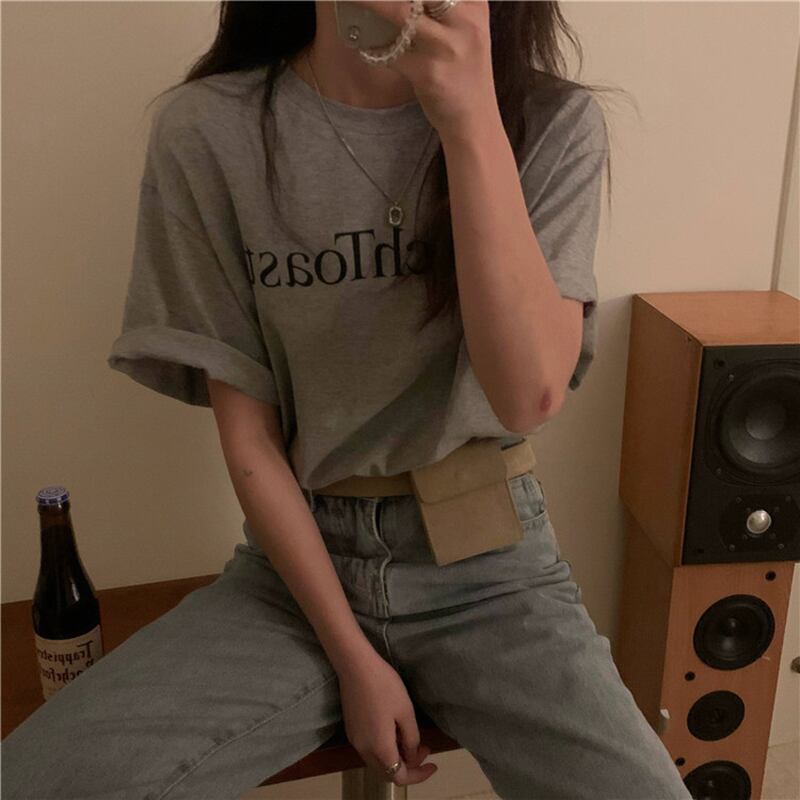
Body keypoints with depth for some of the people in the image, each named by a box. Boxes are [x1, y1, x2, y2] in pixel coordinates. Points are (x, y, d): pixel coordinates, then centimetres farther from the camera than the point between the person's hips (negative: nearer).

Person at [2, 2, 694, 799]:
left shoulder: (553, 124, -7)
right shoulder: (207, 132, -9)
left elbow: (529, 398, -20)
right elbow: (248, 439, -7)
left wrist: (472, 122, -25)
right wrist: (352, 657, -7)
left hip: (490, 563, 1)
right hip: (300, 563, 0)